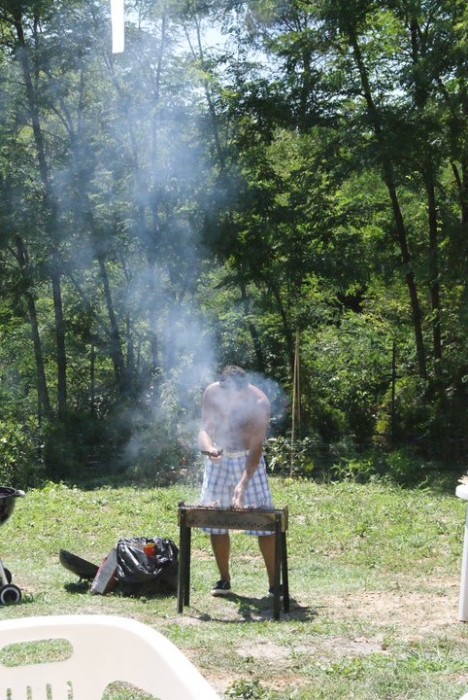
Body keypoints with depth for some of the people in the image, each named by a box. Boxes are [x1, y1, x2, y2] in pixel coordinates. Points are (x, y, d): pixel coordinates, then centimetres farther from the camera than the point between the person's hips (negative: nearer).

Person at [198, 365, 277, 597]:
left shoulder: (259, 403, -24)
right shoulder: (211, 394, -14)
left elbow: (256, 447, -27)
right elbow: (204, 430, -11)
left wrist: (243, 483, -37)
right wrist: (209, 447, -35)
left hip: (248, 459, -3)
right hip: (219, 458, 3)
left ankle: (274, 584, -6)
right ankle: (224, 580, 16)